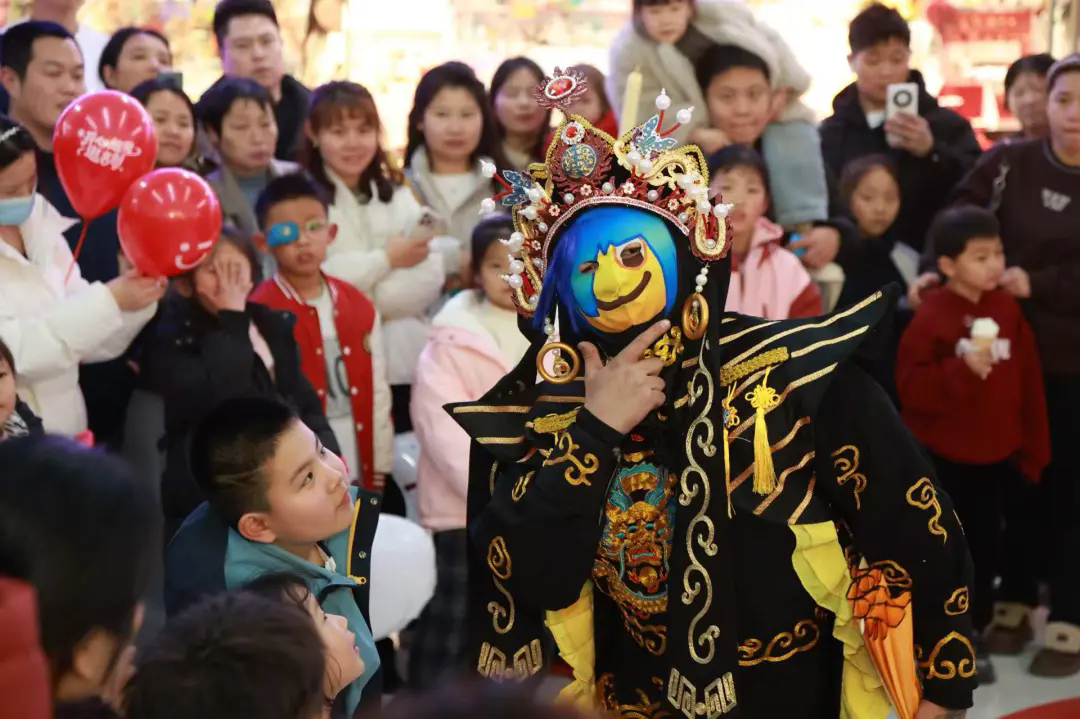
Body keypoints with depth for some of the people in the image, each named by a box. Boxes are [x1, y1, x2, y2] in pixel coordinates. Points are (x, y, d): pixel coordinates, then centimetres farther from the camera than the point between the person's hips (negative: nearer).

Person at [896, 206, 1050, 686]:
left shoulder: (1008, 309, -1)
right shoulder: (932, 316, -17)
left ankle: (972, 634, 28)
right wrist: (963, 370, -33)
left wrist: (1033, 447, 6)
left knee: (985, 547, 13)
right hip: (941, 457, -5)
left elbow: (1028, 382, 5)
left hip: (994, 454, 5)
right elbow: (912, 388, -20)